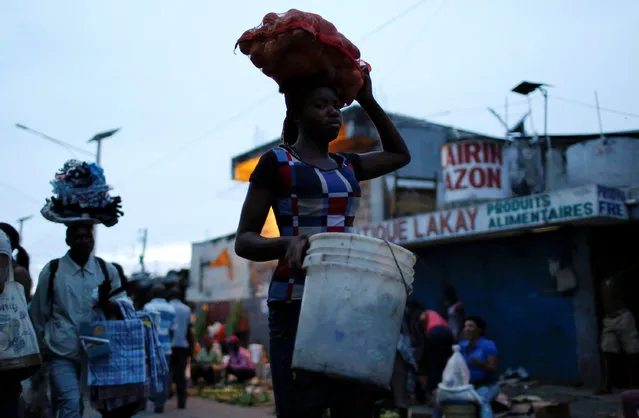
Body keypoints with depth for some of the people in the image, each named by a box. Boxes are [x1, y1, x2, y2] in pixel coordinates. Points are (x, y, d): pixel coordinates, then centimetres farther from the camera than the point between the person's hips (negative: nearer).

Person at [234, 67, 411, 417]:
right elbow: (244, 241, -3)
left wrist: (368, 102, 26)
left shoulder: (347, 166, 17)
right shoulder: (276, 162, 1)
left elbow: (399, 154, 35)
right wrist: (287, 243, -23)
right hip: (297, 303, -5)